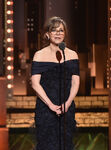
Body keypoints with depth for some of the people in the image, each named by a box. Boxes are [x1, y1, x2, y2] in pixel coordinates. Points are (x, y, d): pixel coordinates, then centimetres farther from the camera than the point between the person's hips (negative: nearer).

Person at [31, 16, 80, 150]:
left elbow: (75, 83, 5)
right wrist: (51, 105, -15)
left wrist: (67, 103, -11)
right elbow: (35, 84, -6)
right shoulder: (40, 55, 1)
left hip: (67, 108, 2)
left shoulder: (72, 55, 9)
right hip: (45, 108, -2)